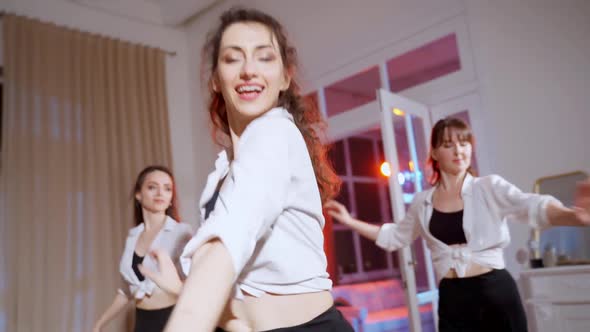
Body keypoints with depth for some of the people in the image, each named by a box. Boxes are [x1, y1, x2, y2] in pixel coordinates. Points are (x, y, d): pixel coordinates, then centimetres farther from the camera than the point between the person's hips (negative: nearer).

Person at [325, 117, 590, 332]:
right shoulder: (422, 202, 8)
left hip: (496, 291, -2)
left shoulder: (489, 187, -3)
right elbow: (395, 236, 22)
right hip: (452, 299, 3)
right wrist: (350, 221, 16)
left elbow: (531, 206, -20)